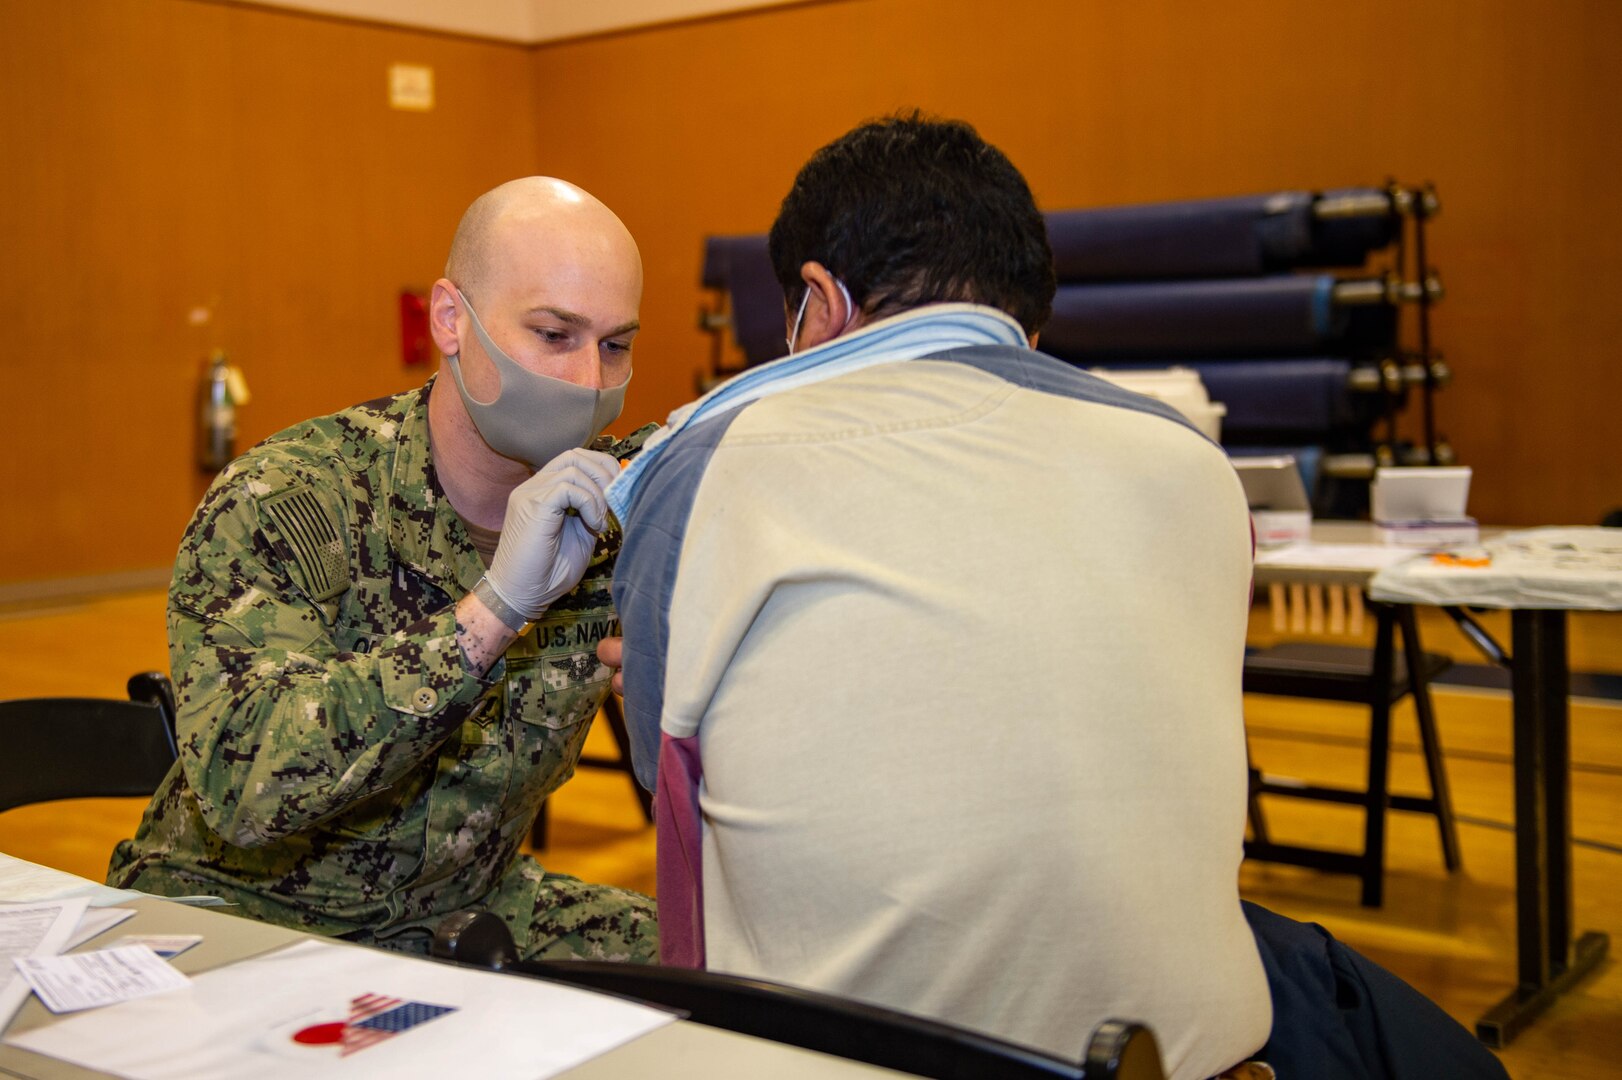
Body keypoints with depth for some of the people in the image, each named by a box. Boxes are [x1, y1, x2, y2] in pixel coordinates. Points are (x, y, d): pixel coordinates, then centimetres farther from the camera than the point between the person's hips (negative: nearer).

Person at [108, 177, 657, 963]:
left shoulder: (611, 506, -6)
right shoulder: (285, 501, -22)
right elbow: (242, 788, -34)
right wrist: (491, 610, -39)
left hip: (466, 908, 5)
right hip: (244, 923, -4)